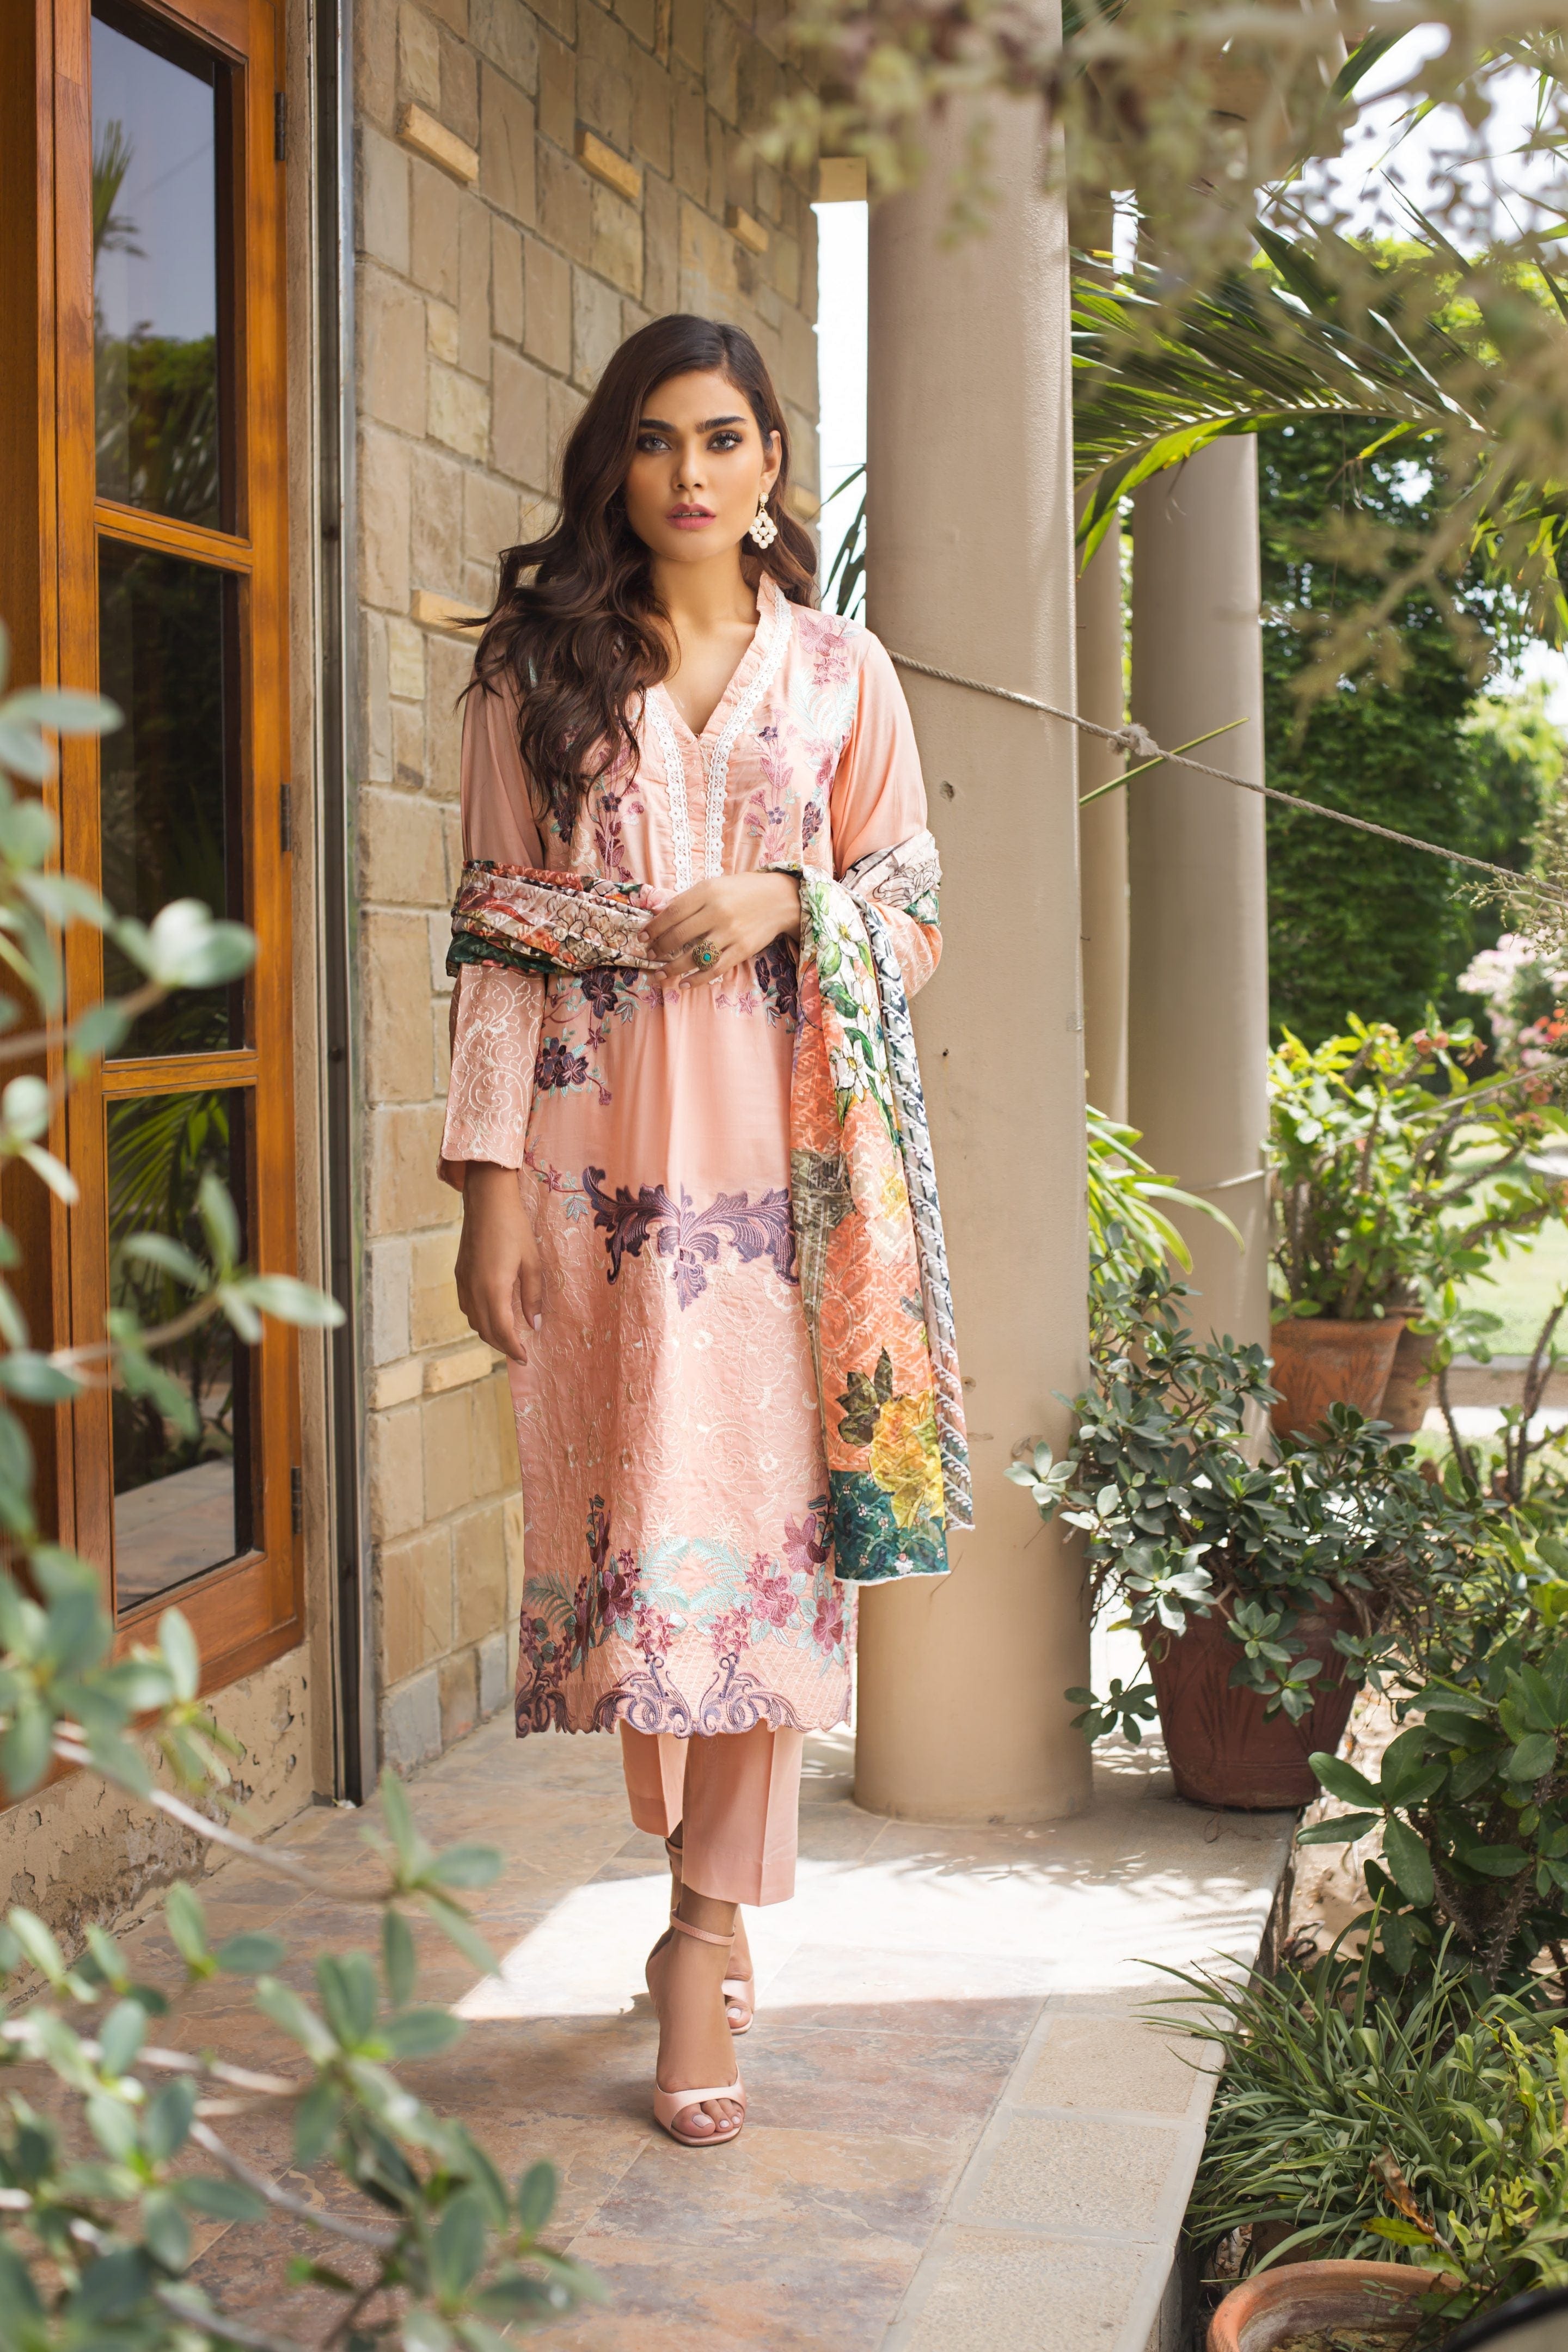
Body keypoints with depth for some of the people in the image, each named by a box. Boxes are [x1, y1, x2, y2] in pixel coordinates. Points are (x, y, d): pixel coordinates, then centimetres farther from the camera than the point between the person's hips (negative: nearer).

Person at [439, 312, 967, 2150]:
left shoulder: (838, 668, 9)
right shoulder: (536, 668, 8)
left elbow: (918, 914, 10)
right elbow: (500, 933, 3)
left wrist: (787, 900, -11)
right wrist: (492, 1176, -4)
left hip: (789, 1144, 0)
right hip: (603, 1137, 0)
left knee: (769, 1503, -3)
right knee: (629, 1501, 0)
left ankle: (705, 1930, 8)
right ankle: (710, 1890, 21)